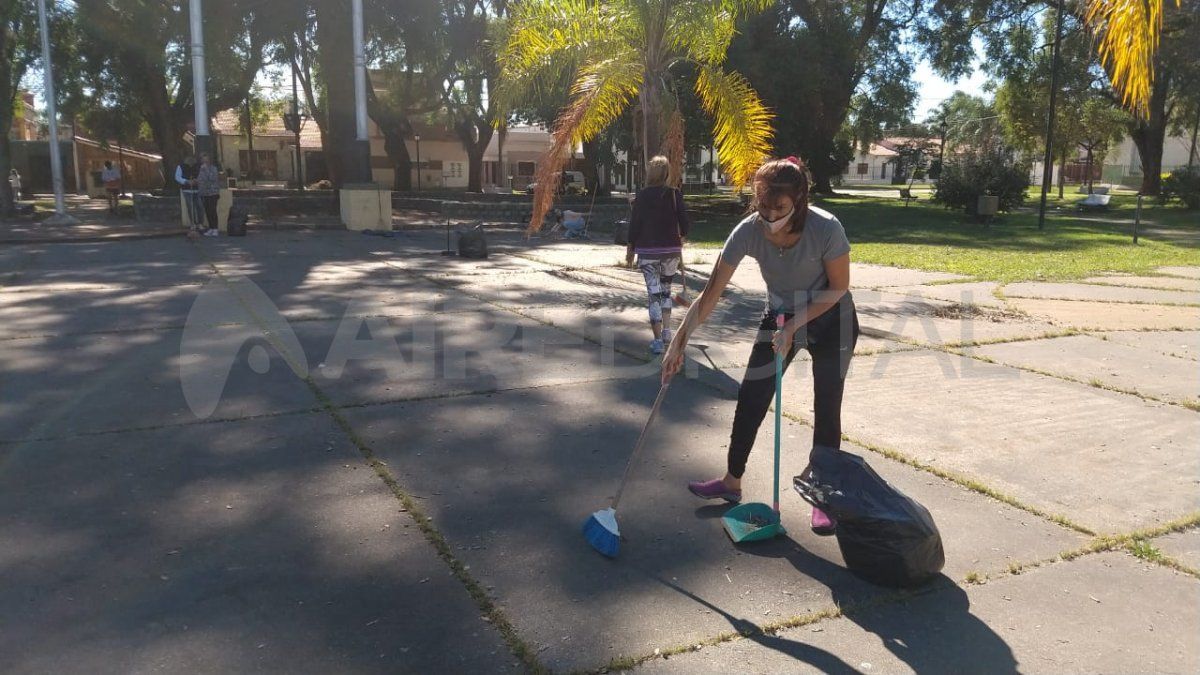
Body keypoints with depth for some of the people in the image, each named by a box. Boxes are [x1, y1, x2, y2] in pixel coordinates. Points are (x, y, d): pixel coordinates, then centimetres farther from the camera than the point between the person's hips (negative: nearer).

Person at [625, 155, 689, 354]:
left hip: (647, 250, -2)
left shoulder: (642, 195, -5)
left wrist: (630, 249, 6)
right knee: (666, 289, 21)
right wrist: (680, 242, 16)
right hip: (671, 249, 2)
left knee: (654, 294, 0)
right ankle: (666, 331, 20)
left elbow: (635, 223, -4)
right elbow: (683, 222, -1)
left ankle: (657, 340, -3)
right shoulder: (675, 194, -2)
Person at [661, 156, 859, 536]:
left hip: (830, 320, -3)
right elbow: (710, 294, -22)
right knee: (750, 398, 3)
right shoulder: (748, 232, -25)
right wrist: (679, 342, -25)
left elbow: (838, 287, -17)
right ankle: (732, 482, 20)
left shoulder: (826, 229, -32)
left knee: (826, 409, -1)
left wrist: (795, 326, -24)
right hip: (779, 318, 3)